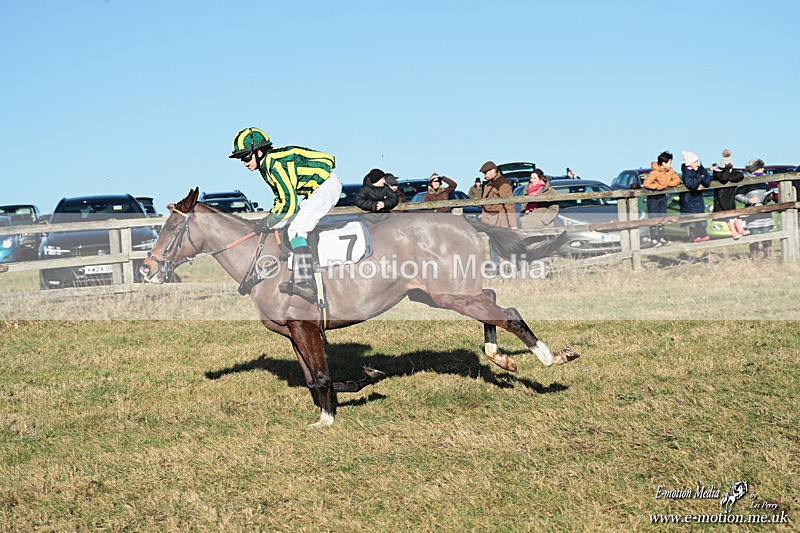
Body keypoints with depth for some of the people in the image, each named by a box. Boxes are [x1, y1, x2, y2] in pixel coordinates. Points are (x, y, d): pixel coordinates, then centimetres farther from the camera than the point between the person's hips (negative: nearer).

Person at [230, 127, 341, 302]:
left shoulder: (276, 164, -24)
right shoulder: (267, 165, 7)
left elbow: (289, 203, -25)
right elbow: (281, 197, 17)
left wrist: (268, 222, -16)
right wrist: (270, 218, 4)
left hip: (327, 186, -11)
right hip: (315, 191, 11)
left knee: (296, 229, -20)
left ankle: (305, 283, -29)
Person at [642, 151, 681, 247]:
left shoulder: (670, 171, -6)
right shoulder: (655, 172, -27)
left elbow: (677, 179, -1)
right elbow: (646, 184, -36)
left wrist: (668, 184, -16)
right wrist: (658, 186, -27)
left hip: (662, 196, 7)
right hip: (653, 198, -7)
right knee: (653, 219, -2)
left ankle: (661, 238, 21)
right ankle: (653, 239, 5)